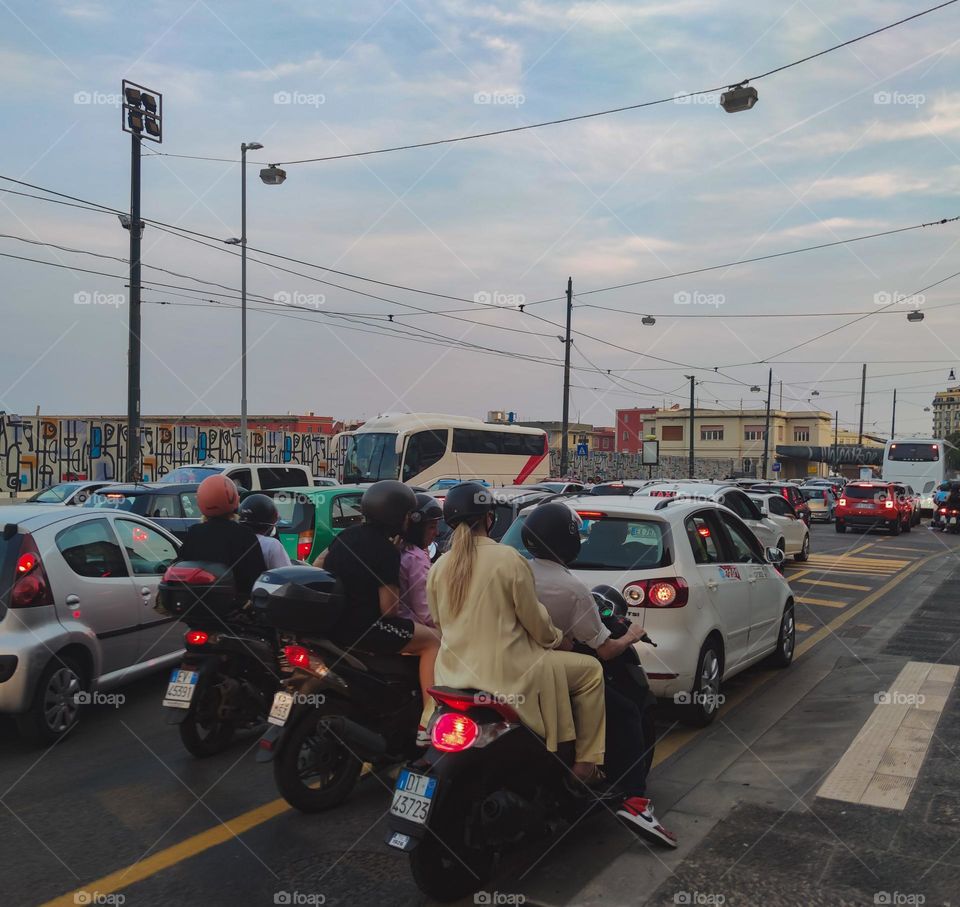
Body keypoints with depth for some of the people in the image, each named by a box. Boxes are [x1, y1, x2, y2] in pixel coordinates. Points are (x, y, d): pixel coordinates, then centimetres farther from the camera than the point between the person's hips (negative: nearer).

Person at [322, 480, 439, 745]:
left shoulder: (347, 535, 8)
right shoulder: (387, 550, -14)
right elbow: (388, 608, -16)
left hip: (328, 620, 8)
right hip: (361, 627, -8)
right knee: (431, 641, 2)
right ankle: (429, 722, -8)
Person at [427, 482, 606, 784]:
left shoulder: (438, 567, 2)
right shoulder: (509, 559, -12)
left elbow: (440, 625, 10)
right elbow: (535, 621, -6)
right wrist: (556, 639, 14)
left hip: (453, 674, 7)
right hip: (506, 674, -6)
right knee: (590, 670, 10)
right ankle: (585, 761, 10)